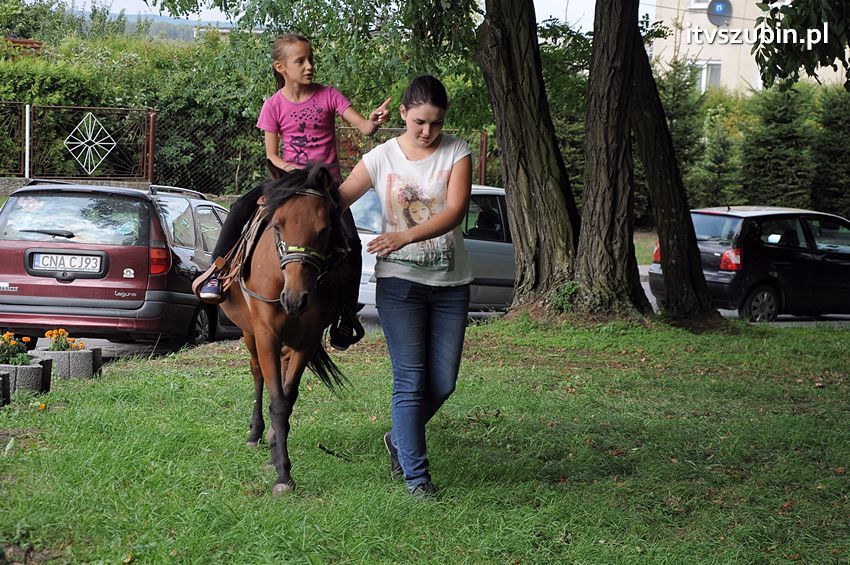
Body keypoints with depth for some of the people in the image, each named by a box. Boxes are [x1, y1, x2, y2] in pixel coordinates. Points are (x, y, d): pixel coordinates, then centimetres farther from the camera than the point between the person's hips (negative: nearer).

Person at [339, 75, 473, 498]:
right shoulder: (381, 158, -2)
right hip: (399, 280, -2)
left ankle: (399, 439, 31)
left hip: (451, 282, 2)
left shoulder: (457, 153, -3)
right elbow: (340, 199, 2)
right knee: (411, 380, -7)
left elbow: (455, 210, -17)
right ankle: (416, 475, 0)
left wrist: (407, 236, -31)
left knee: (442, 383, 5)